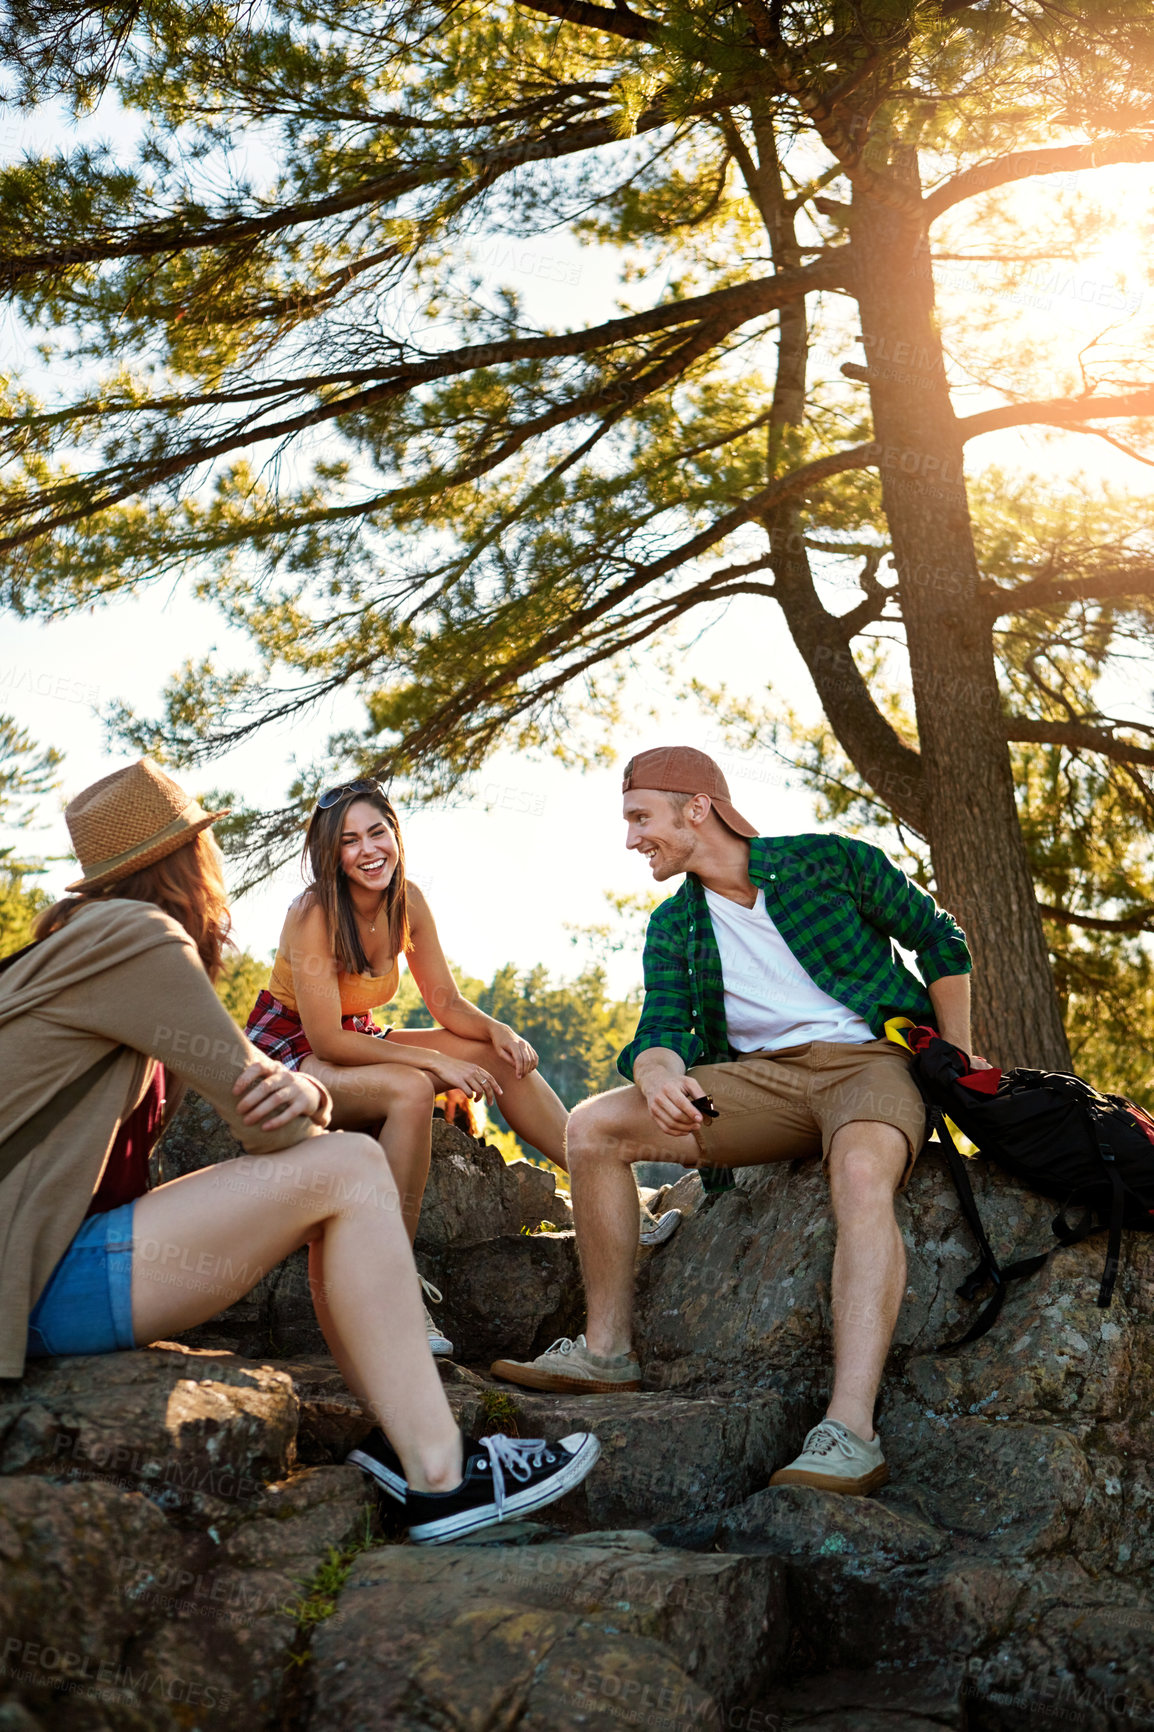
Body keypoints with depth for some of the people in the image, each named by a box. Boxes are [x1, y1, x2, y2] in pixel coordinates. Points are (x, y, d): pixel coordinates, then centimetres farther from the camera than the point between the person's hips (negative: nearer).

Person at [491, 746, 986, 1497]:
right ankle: (608, 1350, -3)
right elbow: (662, 1029, 1)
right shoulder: (672, 927, 12)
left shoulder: (827, 862, 0)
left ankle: (851, 1432, -48)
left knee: (861, 1173, -40)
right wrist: (657, 1071, -24)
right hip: (760, 1077, 5)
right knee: (594, 1127, -11)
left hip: (871, 1060, -5)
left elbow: (940, 939, 8)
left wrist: (960, 1057, 3)